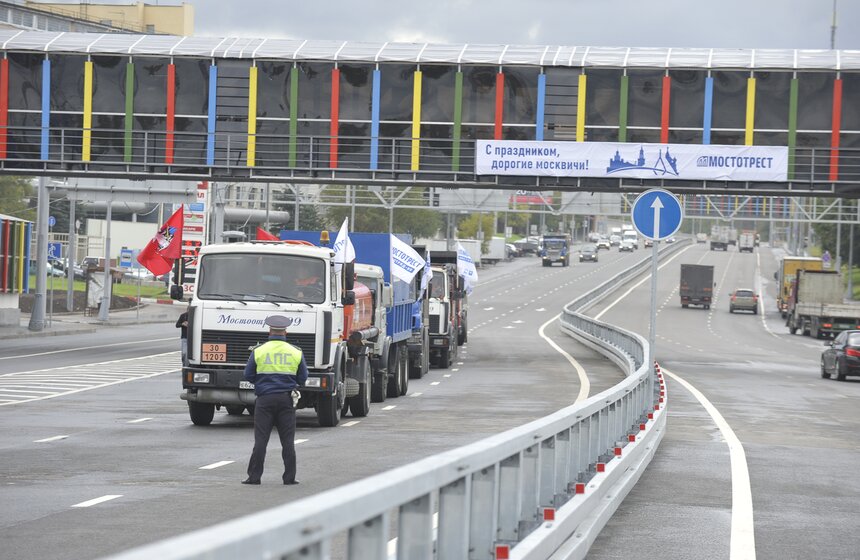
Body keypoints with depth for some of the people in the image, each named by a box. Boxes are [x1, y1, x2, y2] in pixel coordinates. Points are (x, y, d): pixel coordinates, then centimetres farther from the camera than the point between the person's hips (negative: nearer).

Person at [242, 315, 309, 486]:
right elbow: (302, 379, 7)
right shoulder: (296, 353, 2)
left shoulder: (258, 351, -3)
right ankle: (289, 477, 3)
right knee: (288, 440, 4)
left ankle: (254, 476, 0)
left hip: (265, 399, -1)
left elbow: (248, 376, 2)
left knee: (260, 439, 0)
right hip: (287, 400, 1)